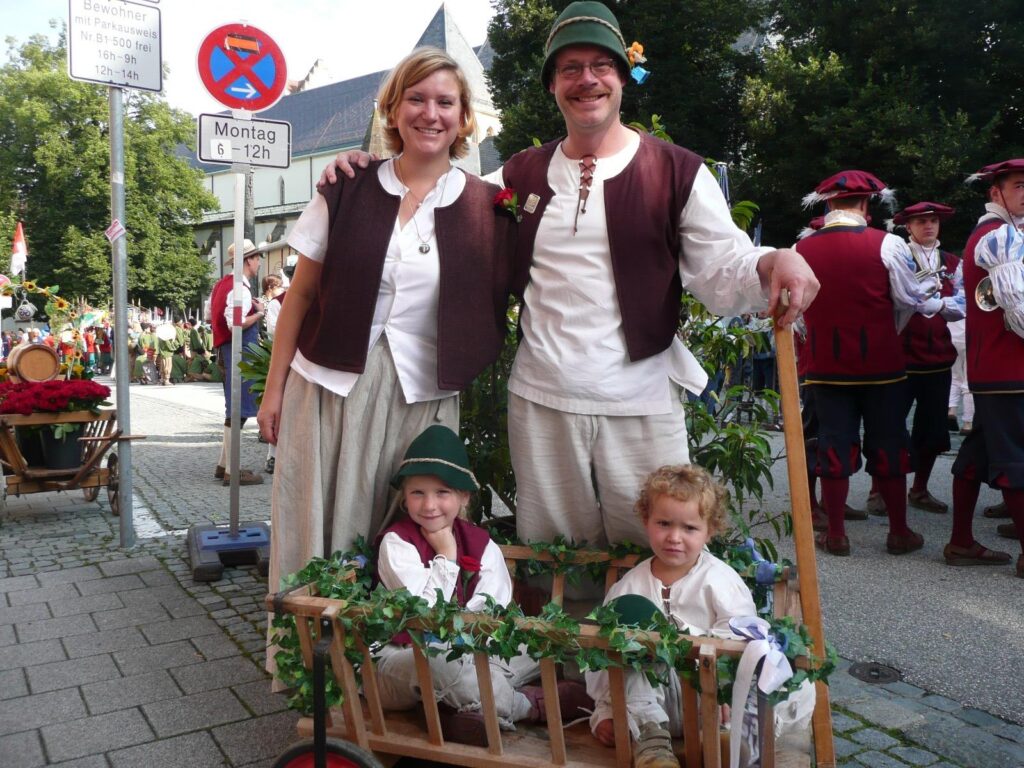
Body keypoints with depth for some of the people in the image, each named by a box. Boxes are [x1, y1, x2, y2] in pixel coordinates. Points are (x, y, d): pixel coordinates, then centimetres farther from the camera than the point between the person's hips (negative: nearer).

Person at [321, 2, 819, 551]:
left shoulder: (676, 171, 0)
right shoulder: (521, 174, 11)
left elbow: (721, 270, -3)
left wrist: (772, 264, -26)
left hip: (642, 406, -2)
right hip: (539, 401, 3)